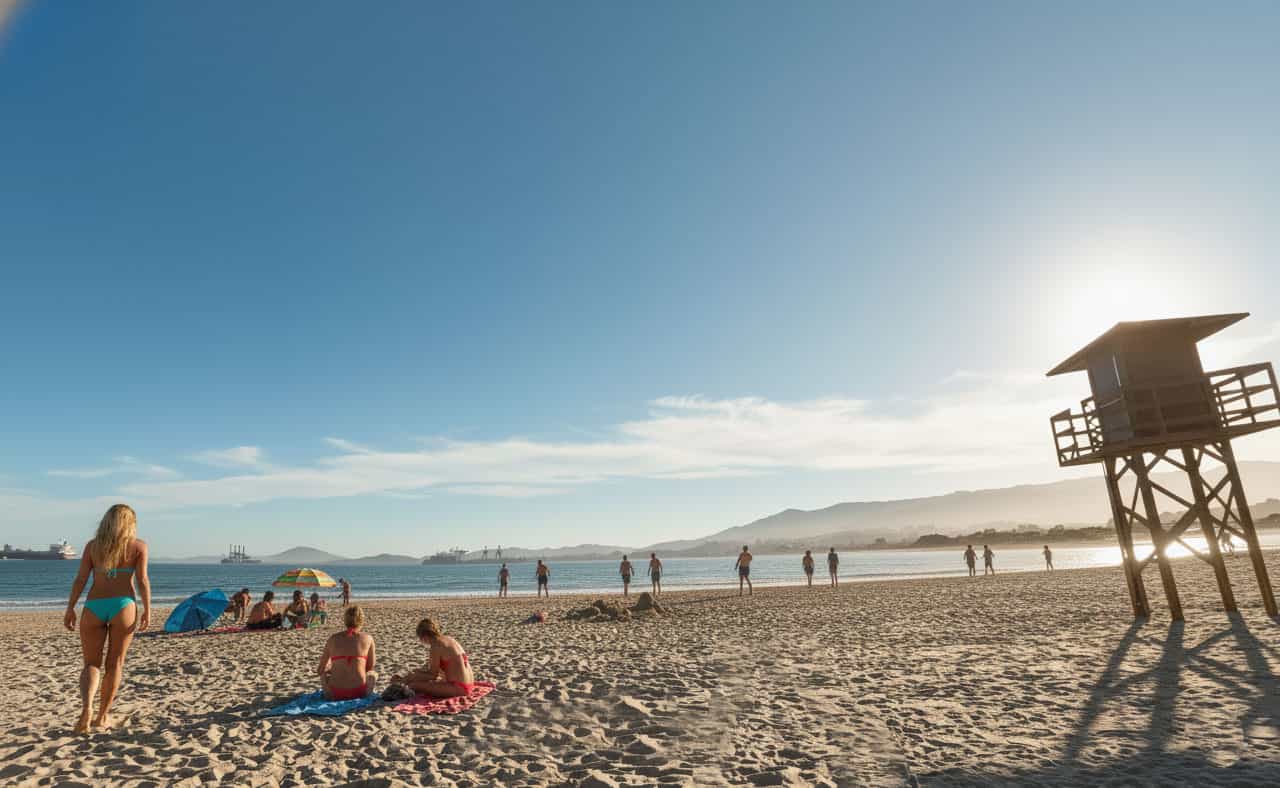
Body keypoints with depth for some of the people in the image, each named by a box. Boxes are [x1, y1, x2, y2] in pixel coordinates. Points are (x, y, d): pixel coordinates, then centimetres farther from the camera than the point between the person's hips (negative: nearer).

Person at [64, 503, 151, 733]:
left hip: (94, 606, 2)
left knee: (91, 664, 12)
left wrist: (70, 609, 7)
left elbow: (80, 579, 3)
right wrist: (147, 610, -1)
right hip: (123, 605, -2)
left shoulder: (93, 545, 10)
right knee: (115, 664, 12)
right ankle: (103, 715, 18)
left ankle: (86, 707, -11)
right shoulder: (138, 545, 3)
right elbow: (142, 580, -4)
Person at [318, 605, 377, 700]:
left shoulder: (333, 638, 6)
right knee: (373, 674, 31)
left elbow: (320, 669, 14)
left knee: (324, 673, 33)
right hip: (359, 692, -2)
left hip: (335, 694, 2)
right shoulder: (368, 638, 2)